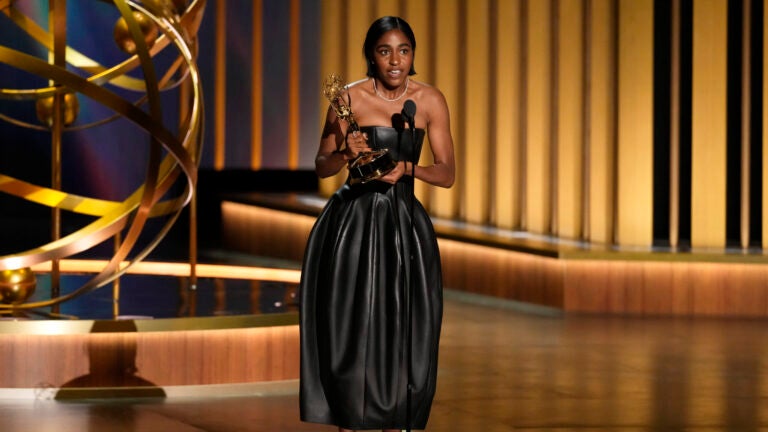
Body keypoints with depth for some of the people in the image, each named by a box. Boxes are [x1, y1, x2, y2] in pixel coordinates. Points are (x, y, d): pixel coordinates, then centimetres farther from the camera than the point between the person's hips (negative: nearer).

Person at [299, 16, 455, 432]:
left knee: (402, 332, 3)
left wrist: (408, 168, -17)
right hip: (352, 221, -2)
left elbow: (447, 174, 0)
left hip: (404, 222, 2)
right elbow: (321, 167, 2)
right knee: (351, 327, 0)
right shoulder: (349, 97, -5)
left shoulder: (430, 100, 0)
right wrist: (346, 153, -19)